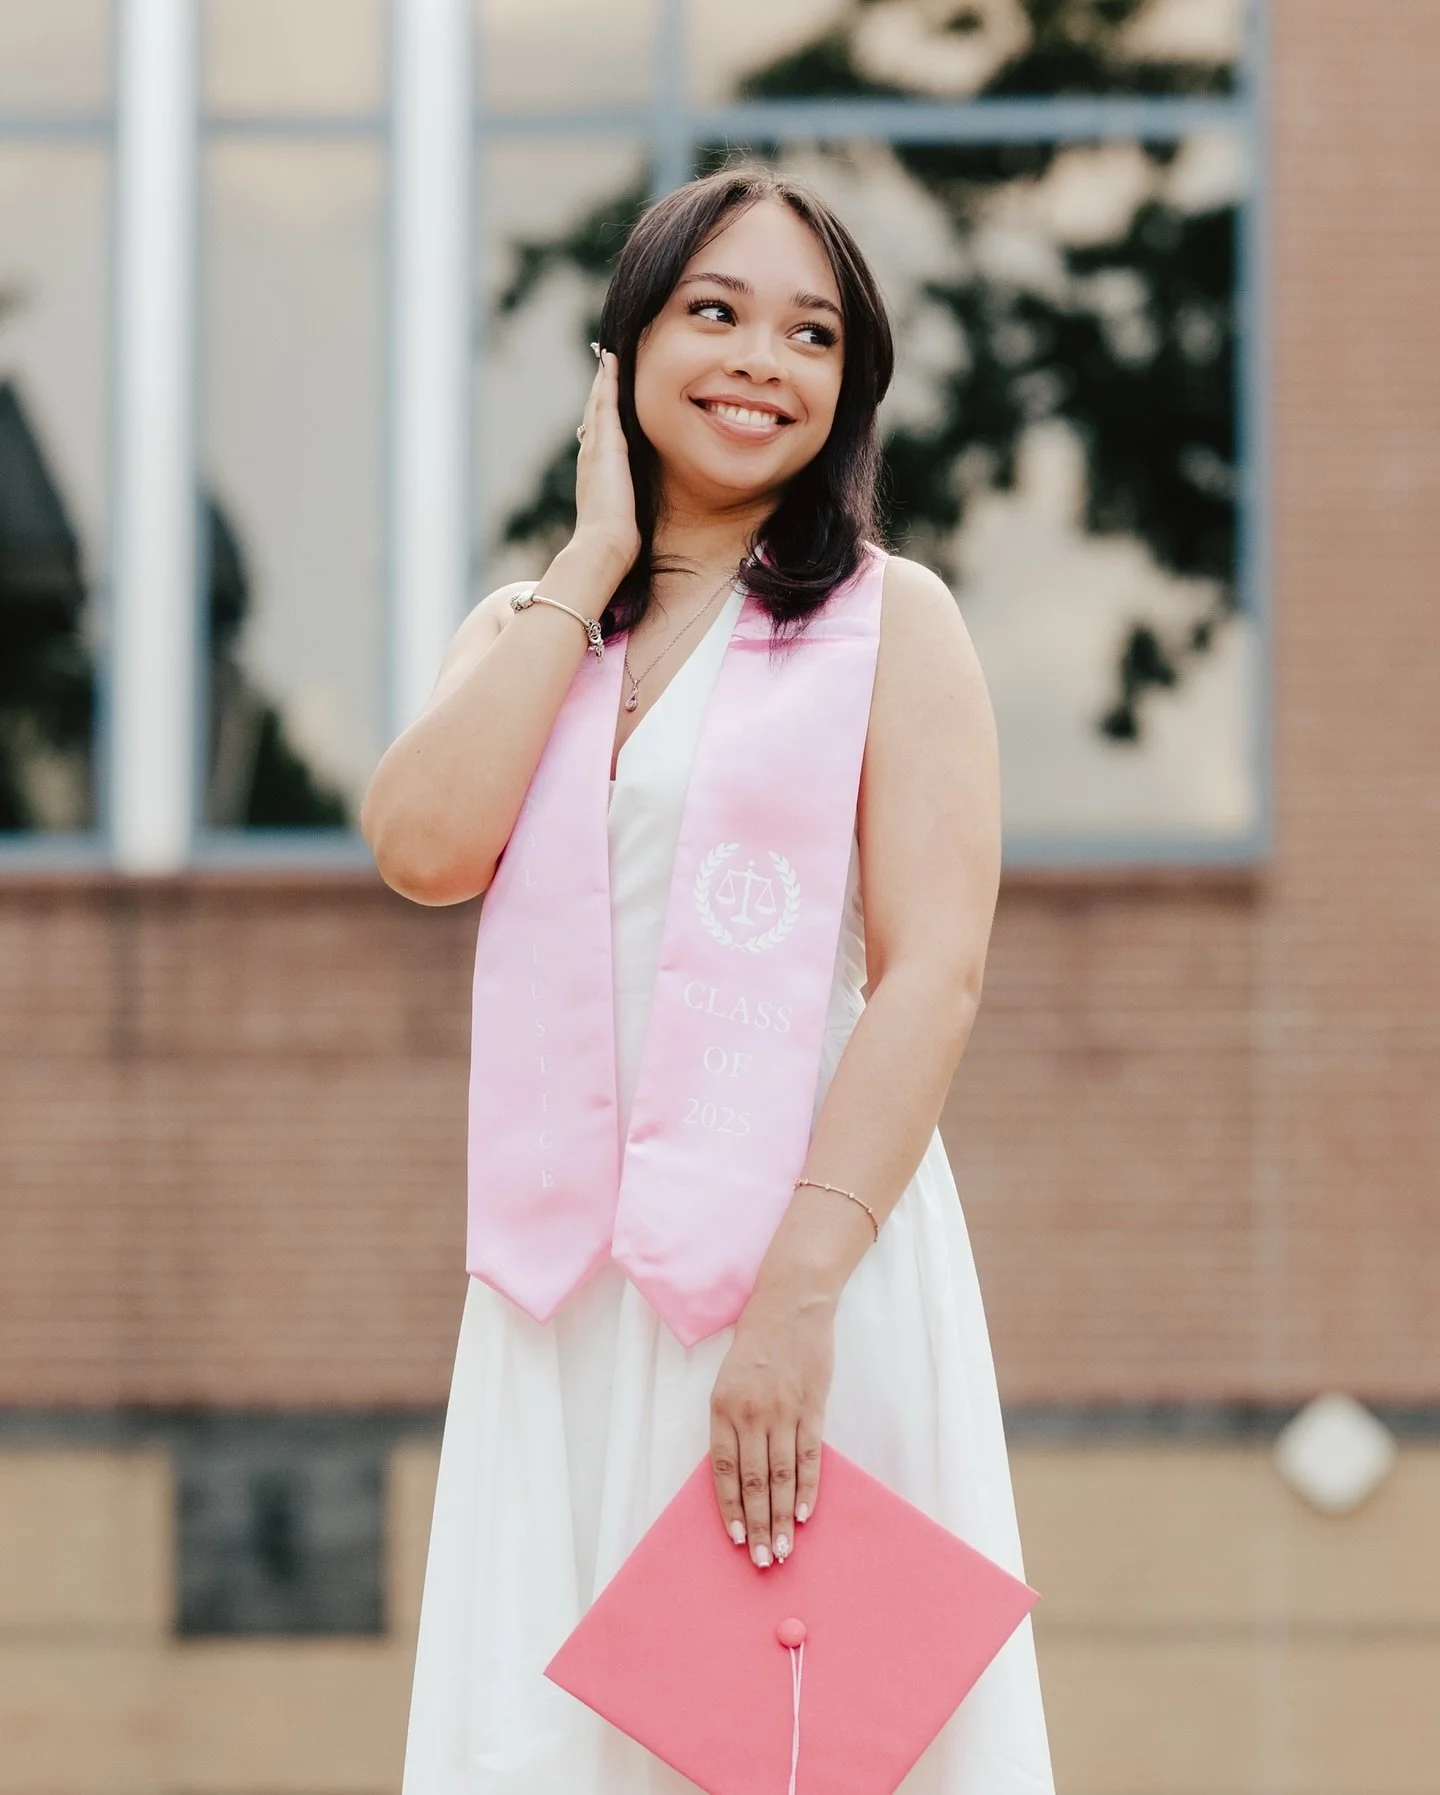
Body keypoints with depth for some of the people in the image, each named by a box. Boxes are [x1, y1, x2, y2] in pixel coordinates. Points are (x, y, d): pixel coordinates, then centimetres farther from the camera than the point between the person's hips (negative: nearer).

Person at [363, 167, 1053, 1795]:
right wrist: (598, 558, 1)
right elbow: (426, 846, -4)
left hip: (813, 1264, -4)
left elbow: (933, 973, -8)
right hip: (564, 1291, 4)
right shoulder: (527, 631, 16)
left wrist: (800, 1292, -20)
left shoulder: (889, 621, 3)